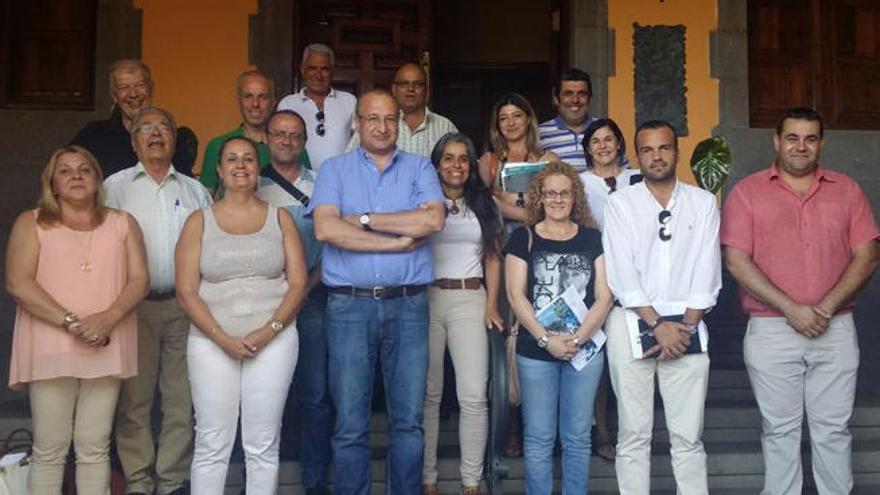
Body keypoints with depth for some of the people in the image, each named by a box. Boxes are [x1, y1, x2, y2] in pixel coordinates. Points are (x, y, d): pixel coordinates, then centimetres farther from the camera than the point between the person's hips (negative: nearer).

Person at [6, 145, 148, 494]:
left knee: (95, 448, 5)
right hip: (51, 348, -1)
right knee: (49, 449, 1)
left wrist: (108, 318, -14)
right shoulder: (31, 223, 6)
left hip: (106, 349, 2)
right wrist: (71, 322, -14)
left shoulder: (122, 223, 12)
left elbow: (139, 279, 3)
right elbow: (18, 283, -5)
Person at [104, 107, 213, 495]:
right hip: (134, 304, -1)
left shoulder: (195, 190, 14)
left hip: (184, 304, 2)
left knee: (182, 400, 4)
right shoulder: (115, 187, 8)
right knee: (134, 398, 2)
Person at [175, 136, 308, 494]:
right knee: (212, 445, 2)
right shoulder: (199, 222, 6)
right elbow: (186, 292, -1)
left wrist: (267, 332, -11)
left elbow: (298, 284, 2)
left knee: (263, 446, 3)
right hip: (212, 341, 0)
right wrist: (223, 339, -12)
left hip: (273, 341, 0)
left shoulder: (280, 218, 7)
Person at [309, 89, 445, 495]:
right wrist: (399, 241, -8)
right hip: (349, 305, -1)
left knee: (409, 421, 8)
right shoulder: (335, 169, 7)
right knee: (350, 425, 4)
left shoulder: (420, 168, 10)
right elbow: (325, 228, -10)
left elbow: (433, 219, -9)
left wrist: (364, 220, -8)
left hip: (408, 305, 1)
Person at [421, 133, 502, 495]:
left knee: (474, 396, -5)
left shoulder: (483, 204, 14)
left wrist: (491, 306, 3)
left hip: (470, 300, 1)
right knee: (427, 394, 3)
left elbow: (493, 258, 13)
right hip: (426, 298, -1)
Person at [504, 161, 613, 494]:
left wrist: (578, 339, -12)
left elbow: (604, 296, 1)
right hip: (535, 351, -1)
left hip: (585, 349, 1)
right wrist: (546, 339, -14)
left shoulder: (592, 238, 7)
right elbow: (516, 295, -4)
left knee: (577, 438, 9)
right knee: (538, 438, 5)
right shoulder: (523, 238, 3)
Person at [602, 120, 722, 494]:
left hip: (686, 326, 1)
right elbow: (622, 272, -5)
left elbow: (706, 272, 3)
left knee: (688, 435, 3)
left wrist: (686, 326, -7)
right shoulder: (620, 203, 4)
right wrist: (657, 325, -12)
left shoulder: (703, 203, 9)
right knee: (633, 434, 3)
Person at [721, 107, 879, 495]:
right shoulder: (747, 193, 0)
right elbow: (736, 261, -8)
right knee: (779, 429, 9)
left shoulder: (847, 190, 7)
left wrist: (828, 306, -11)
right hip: (771, 331, -1)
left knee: (833, 429, 9)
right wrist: (791, 309, -14)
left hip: (835, 330, 2)